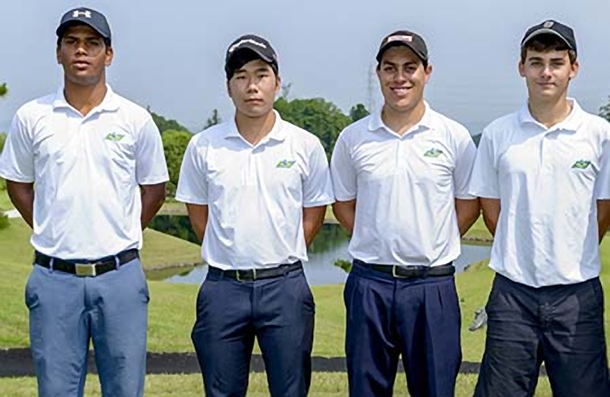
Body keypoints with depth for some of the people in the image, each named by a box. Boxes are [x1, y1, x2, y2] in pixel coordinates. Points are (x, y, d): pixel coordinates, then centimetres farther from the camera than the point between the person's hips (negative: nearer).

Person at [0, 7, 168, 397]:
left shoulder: (136, 119, 1)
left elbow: (154, 188, 11)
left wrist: (122, 235, 5)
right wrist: (50, 231, 6)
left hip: (119, 275, 0)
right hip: (54, 277, 0)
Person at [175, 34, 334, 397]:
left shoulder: (306, 145, -1)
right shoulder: (203, 146, 1)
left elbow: (314, 215, 9)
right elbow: (198, 212, 12)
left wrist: (282, 258, 6)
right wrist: (231, 257, 9)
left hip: (285, 287, -1)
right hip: (223, 286, 1)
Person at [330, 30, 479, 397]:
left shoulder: (454, 137, -1)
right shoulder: (353, 138, 2)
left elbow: (468, 204, 9)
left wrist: (432, 245, 4)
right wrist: (377, 243, 6)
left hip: (433, 285, -1)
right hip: (370, 284, 1)